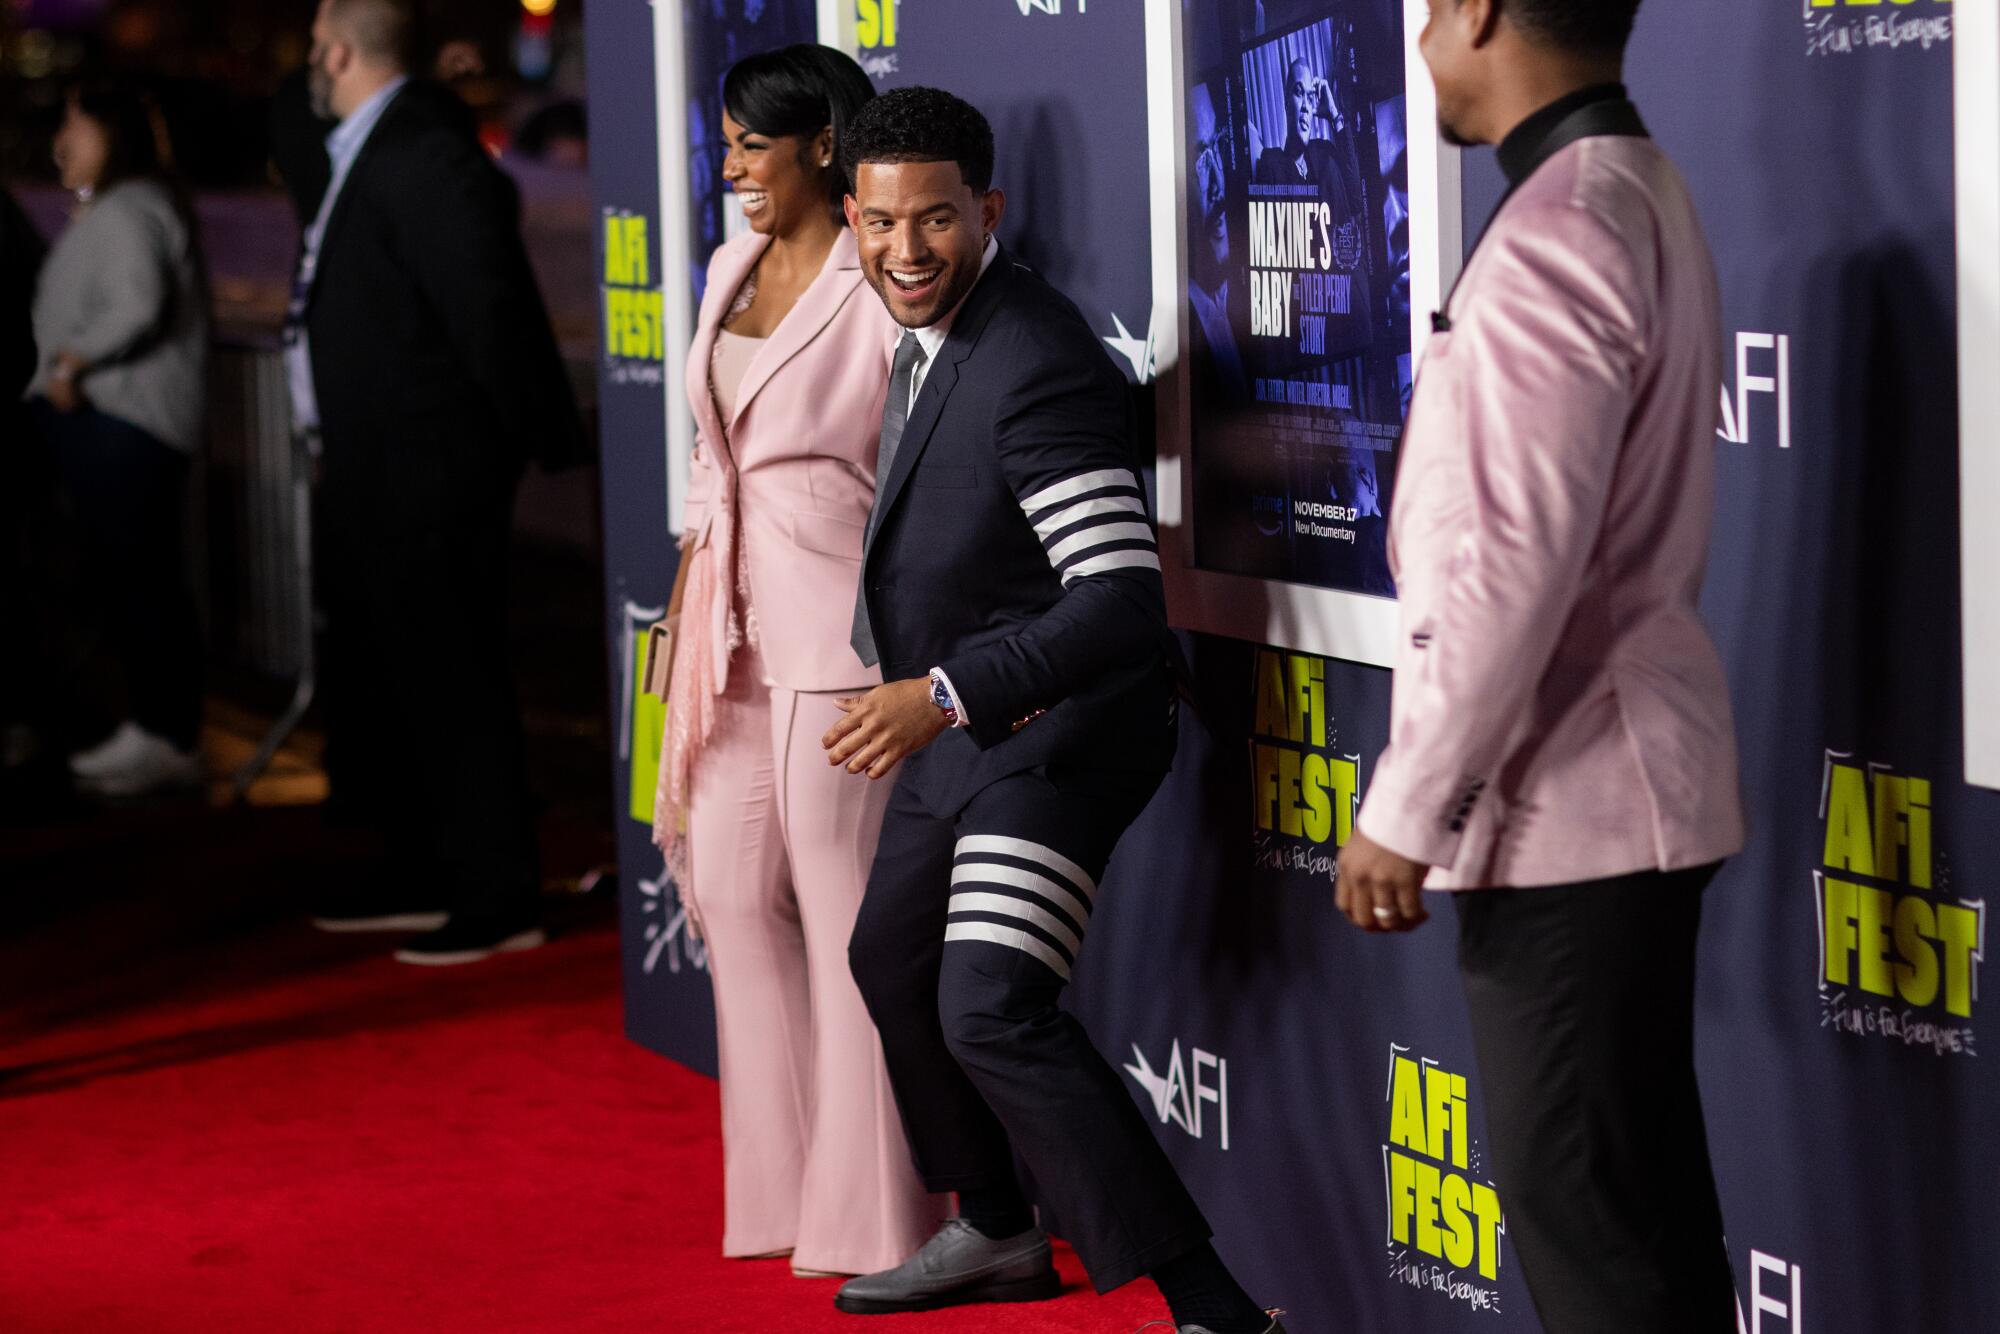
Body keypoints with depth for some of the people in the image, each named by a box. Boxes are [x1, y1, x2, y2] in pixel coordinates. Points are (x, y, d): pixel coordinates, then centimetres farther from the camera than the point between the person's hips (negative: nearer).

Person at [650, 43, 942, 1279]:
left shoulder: (885, 290, -12)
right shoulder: (733, 271, 12)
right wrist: (688, 618, 18)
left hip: (839, 632, -8)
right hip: (742, 626, 8)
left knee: (846, 918, -3)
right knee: (732, 889, 10)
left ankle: (869, 1215, 5)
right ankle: (785, 1184, 20)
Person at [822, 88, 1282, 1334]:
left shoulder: (1035, 365, -26)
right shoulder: (933, 335, 4)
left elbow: (1124, 600, -32)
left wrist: (944, 695, -37)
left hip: (1055, 731, -10)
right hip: (958, 730, 10)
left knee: (992, 1010, -22)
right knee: (892, 963, 24)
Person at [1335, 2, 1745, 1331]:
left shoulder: (1554, 234, -20)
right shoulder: (1642, 193, 12)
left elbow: (1510, 564, -24)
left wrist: (1404, 814, -18)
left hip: (1562, 808, -10)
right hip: (1626, 778, 10)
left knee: (1578, 1213, -5)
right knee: (1644, 1190, 15)